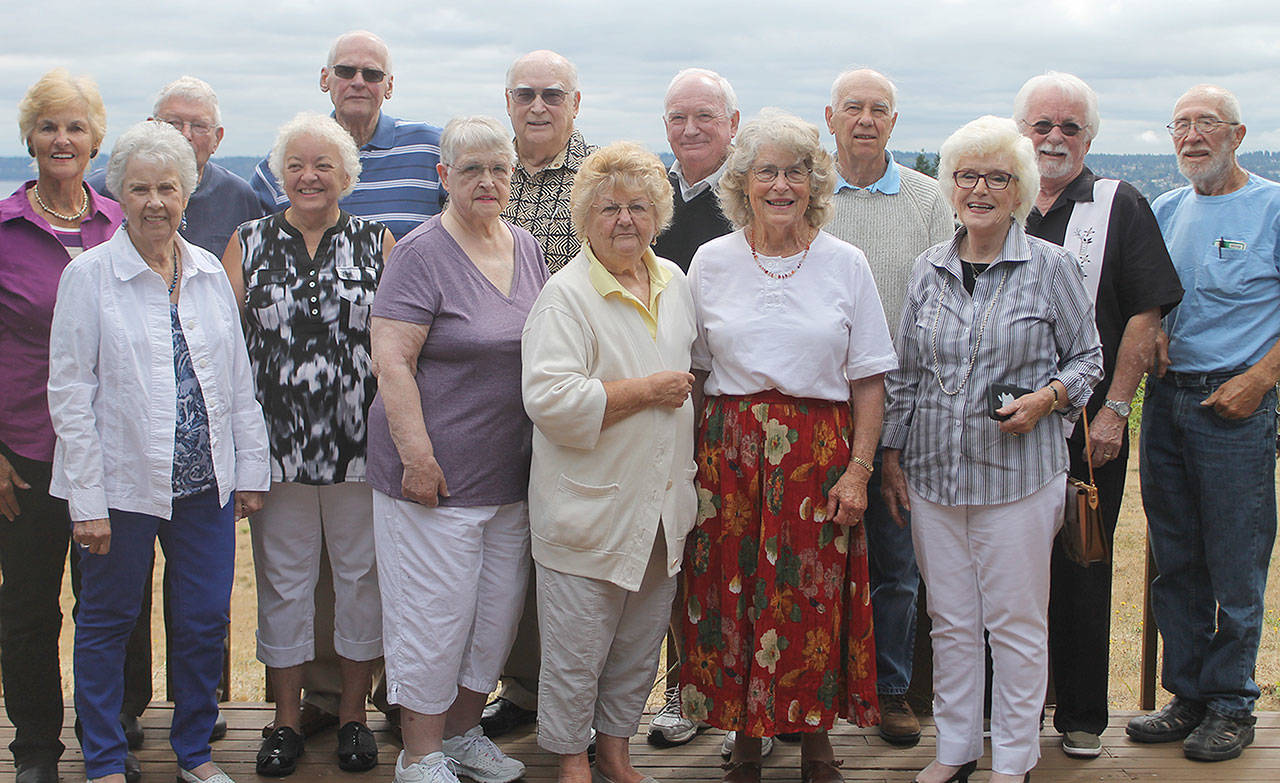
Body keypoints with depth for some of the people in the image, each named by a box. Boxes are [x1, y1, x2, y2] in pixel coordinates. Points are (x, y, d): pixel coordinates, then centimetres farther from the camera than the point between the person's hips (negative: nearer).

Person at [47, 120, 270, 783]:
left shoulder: (209, 272, 7)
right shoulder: (89, 274, -6)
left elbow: (238, 379, 12)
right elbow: (70, 393, -7)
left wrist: (250, 468, 9)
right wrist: (87, 501, -11)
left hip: (206, 482, 4)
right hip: (123, 485, -4)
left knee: (206, 622, 9)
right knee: (107, 622, 9)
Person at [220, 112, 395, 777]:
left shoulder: (378, 242, 4)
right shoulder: (249, 243, 7)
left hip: (361, 442, -1)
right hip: (277, 444, 1)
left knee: (361, 574, 7)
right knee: (283, 578, 8)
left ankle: (354, 714, 22)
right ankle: (287, 718, 21)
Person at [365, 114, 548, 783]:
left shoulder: (525, 247, 10)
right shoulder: (423, 254, -12)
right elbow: (391, 360, -16)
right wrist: (417, 457, -20)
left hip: (511, 471, 7)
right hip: (438, 473, -7)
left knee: (498, 609, 14)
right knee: (435, 614, 0)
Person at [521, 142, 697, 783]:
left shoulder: (674, 282, 10)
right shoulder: (565, 295, -13)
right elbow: (550, 399, -24)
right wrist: (647, 391, -18)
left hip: (662, 507, 6)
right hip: (590, 508, -6)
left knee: (640, 645, 16)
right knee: (577, 649, 4)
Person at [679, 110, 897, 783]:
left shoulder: (845, 264, 2)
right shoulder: (711, 261, 4)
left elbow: (869, 378, 2)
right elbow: (690, 370, 9)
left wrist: (859, 469, -6)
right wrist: (691, 461, 1)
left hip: (820, 451, -1)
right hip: (730, 447, 1)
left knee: (814, 599, 1)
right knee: (733, 593, 3)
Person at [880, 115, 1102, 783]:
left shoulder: (1050, 266, -2)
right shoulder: (929, 269, 8)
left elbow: (1087, 357, 5)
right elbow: (904, 372, 13)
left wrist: (1047, 396, -14)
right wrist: (892, 454, 10)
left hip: (1017, 470, -3)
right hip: (933, 470, 3)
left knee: (1015, 623, 3)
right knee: (950, 620, 11)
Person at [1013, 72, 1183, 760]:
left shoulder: (1120, 207, 1)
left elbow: (1145, 316, -5)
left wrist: (1114, 408, -11)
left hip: (1086, 426, -3)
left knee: (1080, 571, 3)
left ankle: (1082, 716, 15)